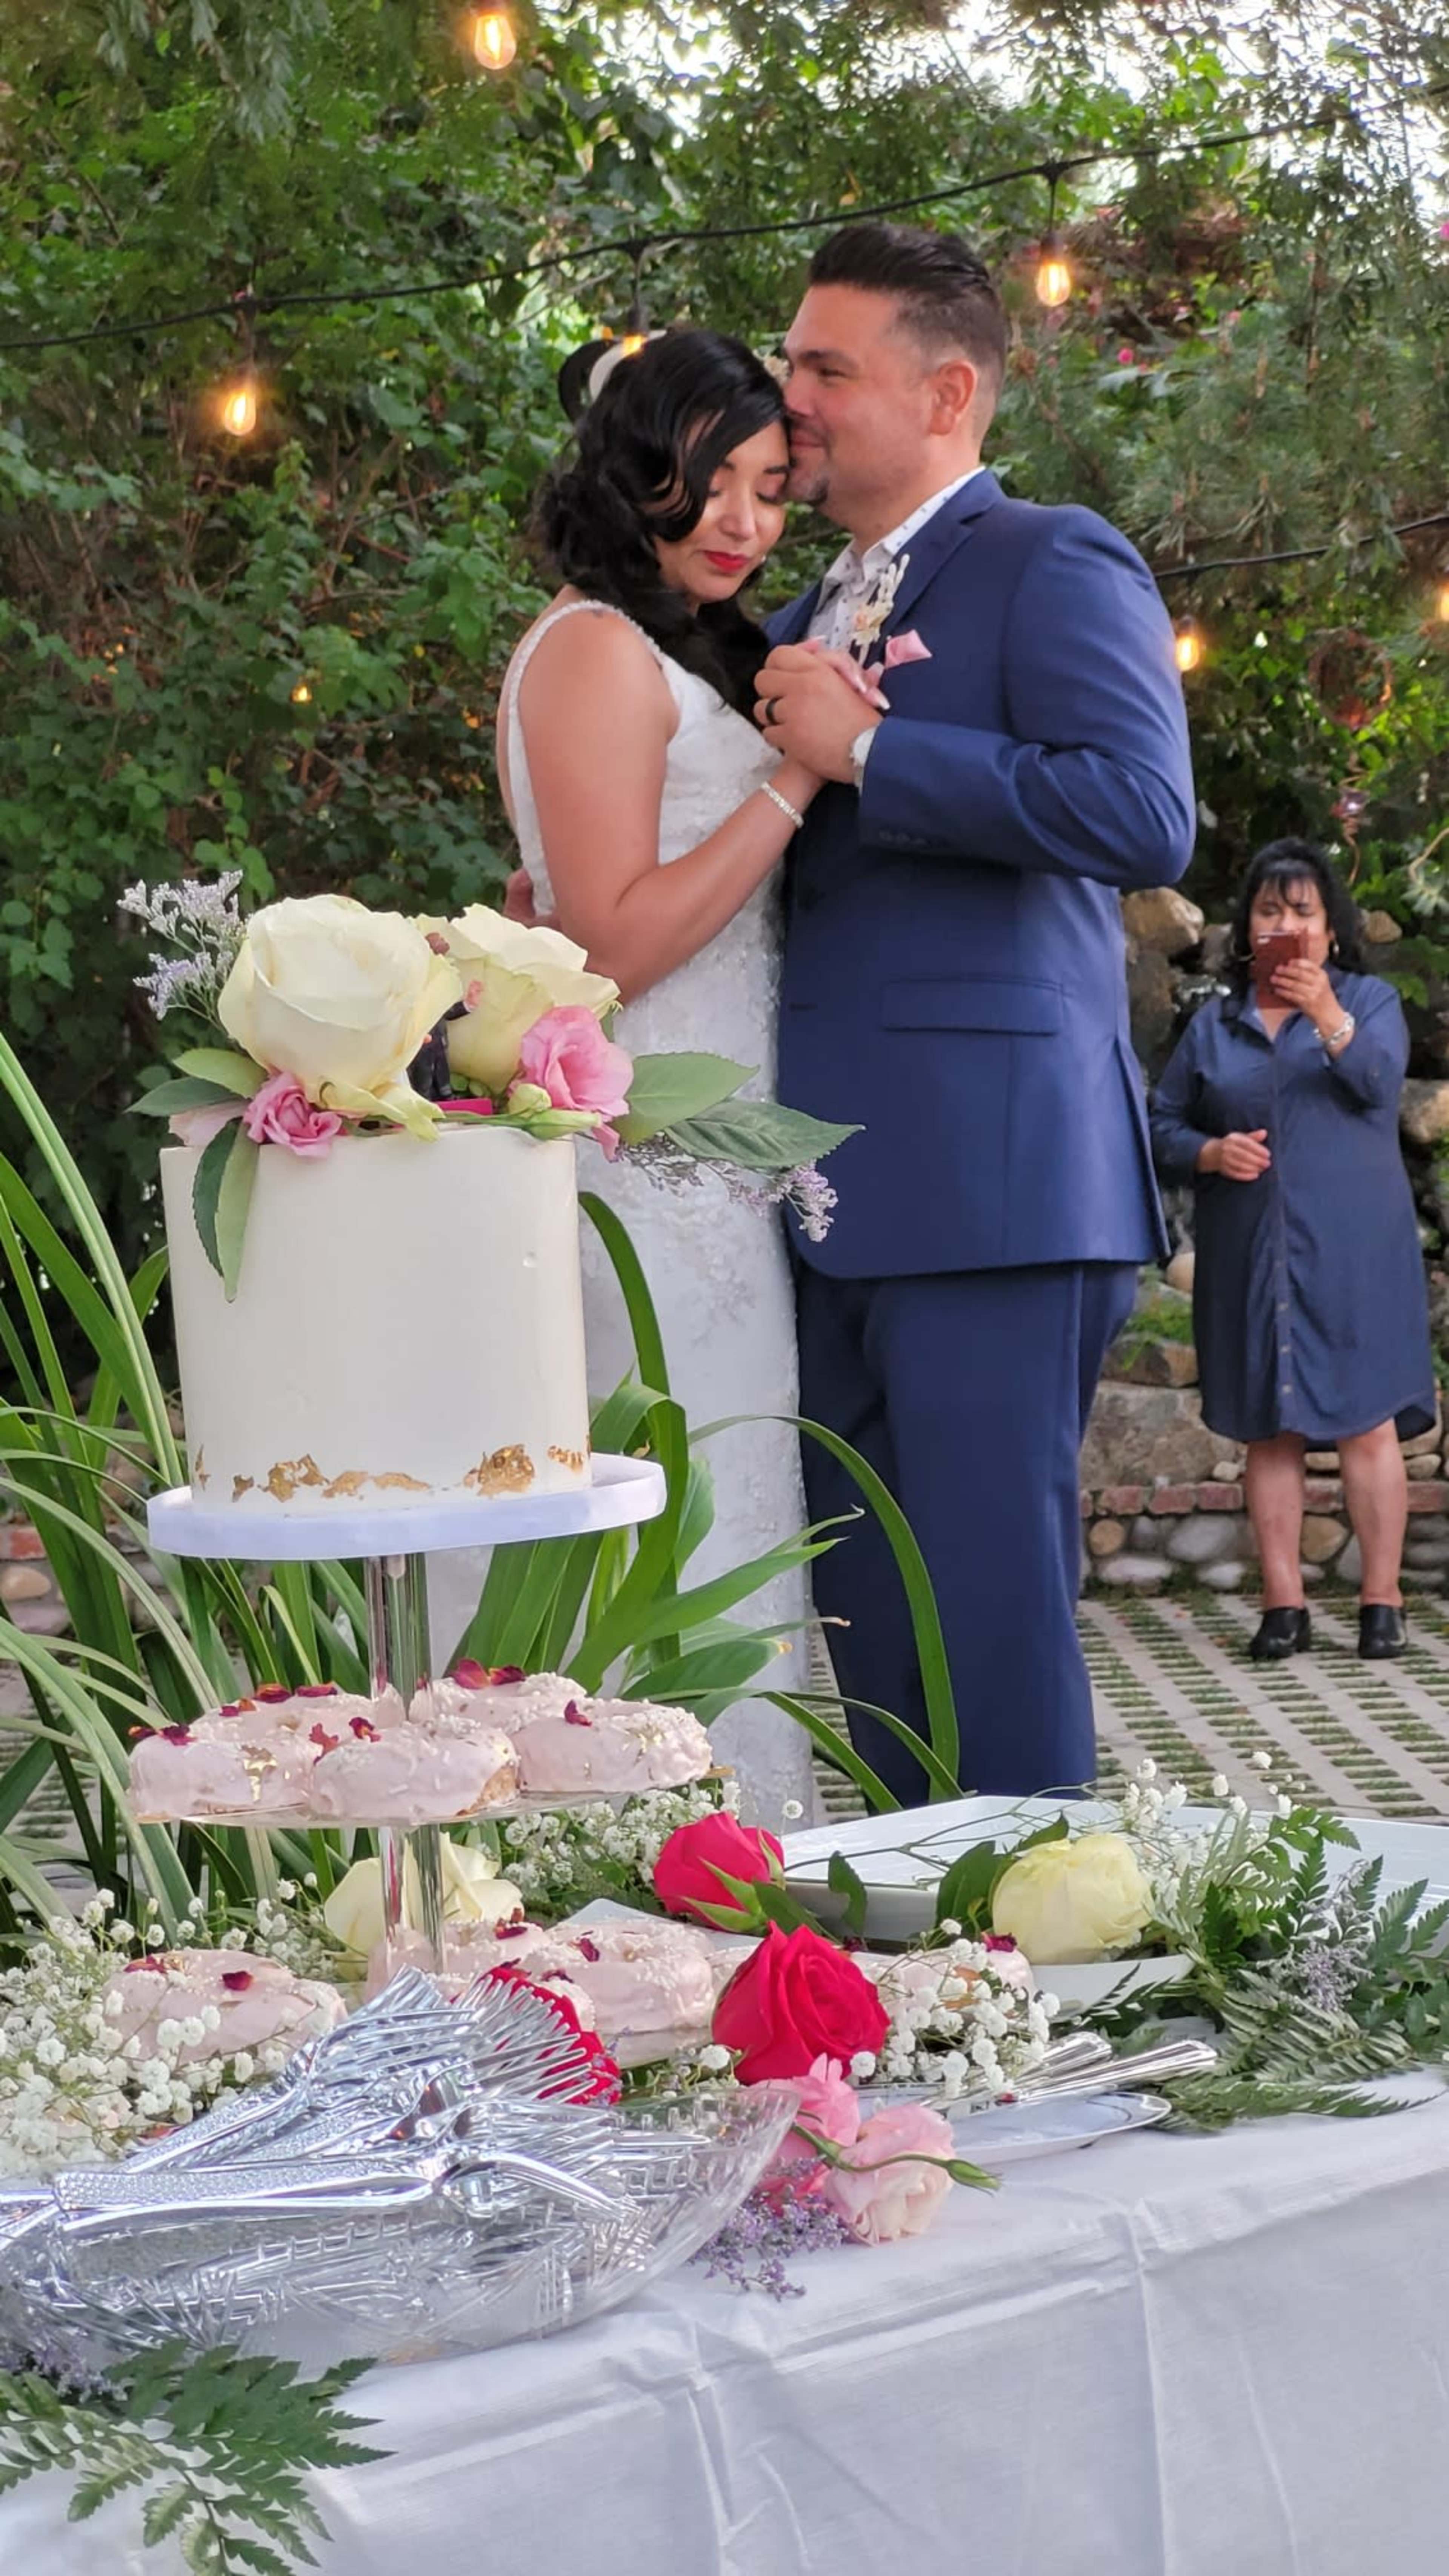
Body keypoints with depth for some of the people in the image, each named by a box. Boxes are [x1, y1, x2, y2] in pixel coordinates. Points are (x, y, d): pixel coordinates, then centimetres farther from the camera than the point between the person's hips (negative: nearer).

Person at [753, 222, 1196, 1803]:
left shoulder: (1054, 566, -3)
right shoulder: (811, 616, 22)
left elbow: (1145, 815, -19)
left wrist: (865, 749, -16)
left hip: (985, 1184, -8)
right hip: (840, 1200, 8)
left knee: (987, 1615, -7)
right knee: (869, 1626, 12)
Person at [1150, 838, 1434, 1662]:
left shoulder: (1369, 1000, 7)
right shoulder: (1213, 1026, 13)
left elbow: (1380, 1080, -13)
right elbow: (1165, 1128, 12)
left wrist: (1327, 1015, -30)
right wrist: (1211, 1153, -9)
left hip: (1352, 1254, -2)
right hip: (1251, 1259, 2)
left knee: (1368, 1424, -5)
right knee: (1270, 1429, 1)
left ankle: (1383, 1603, 0)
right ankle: (1285, 1607, 4)